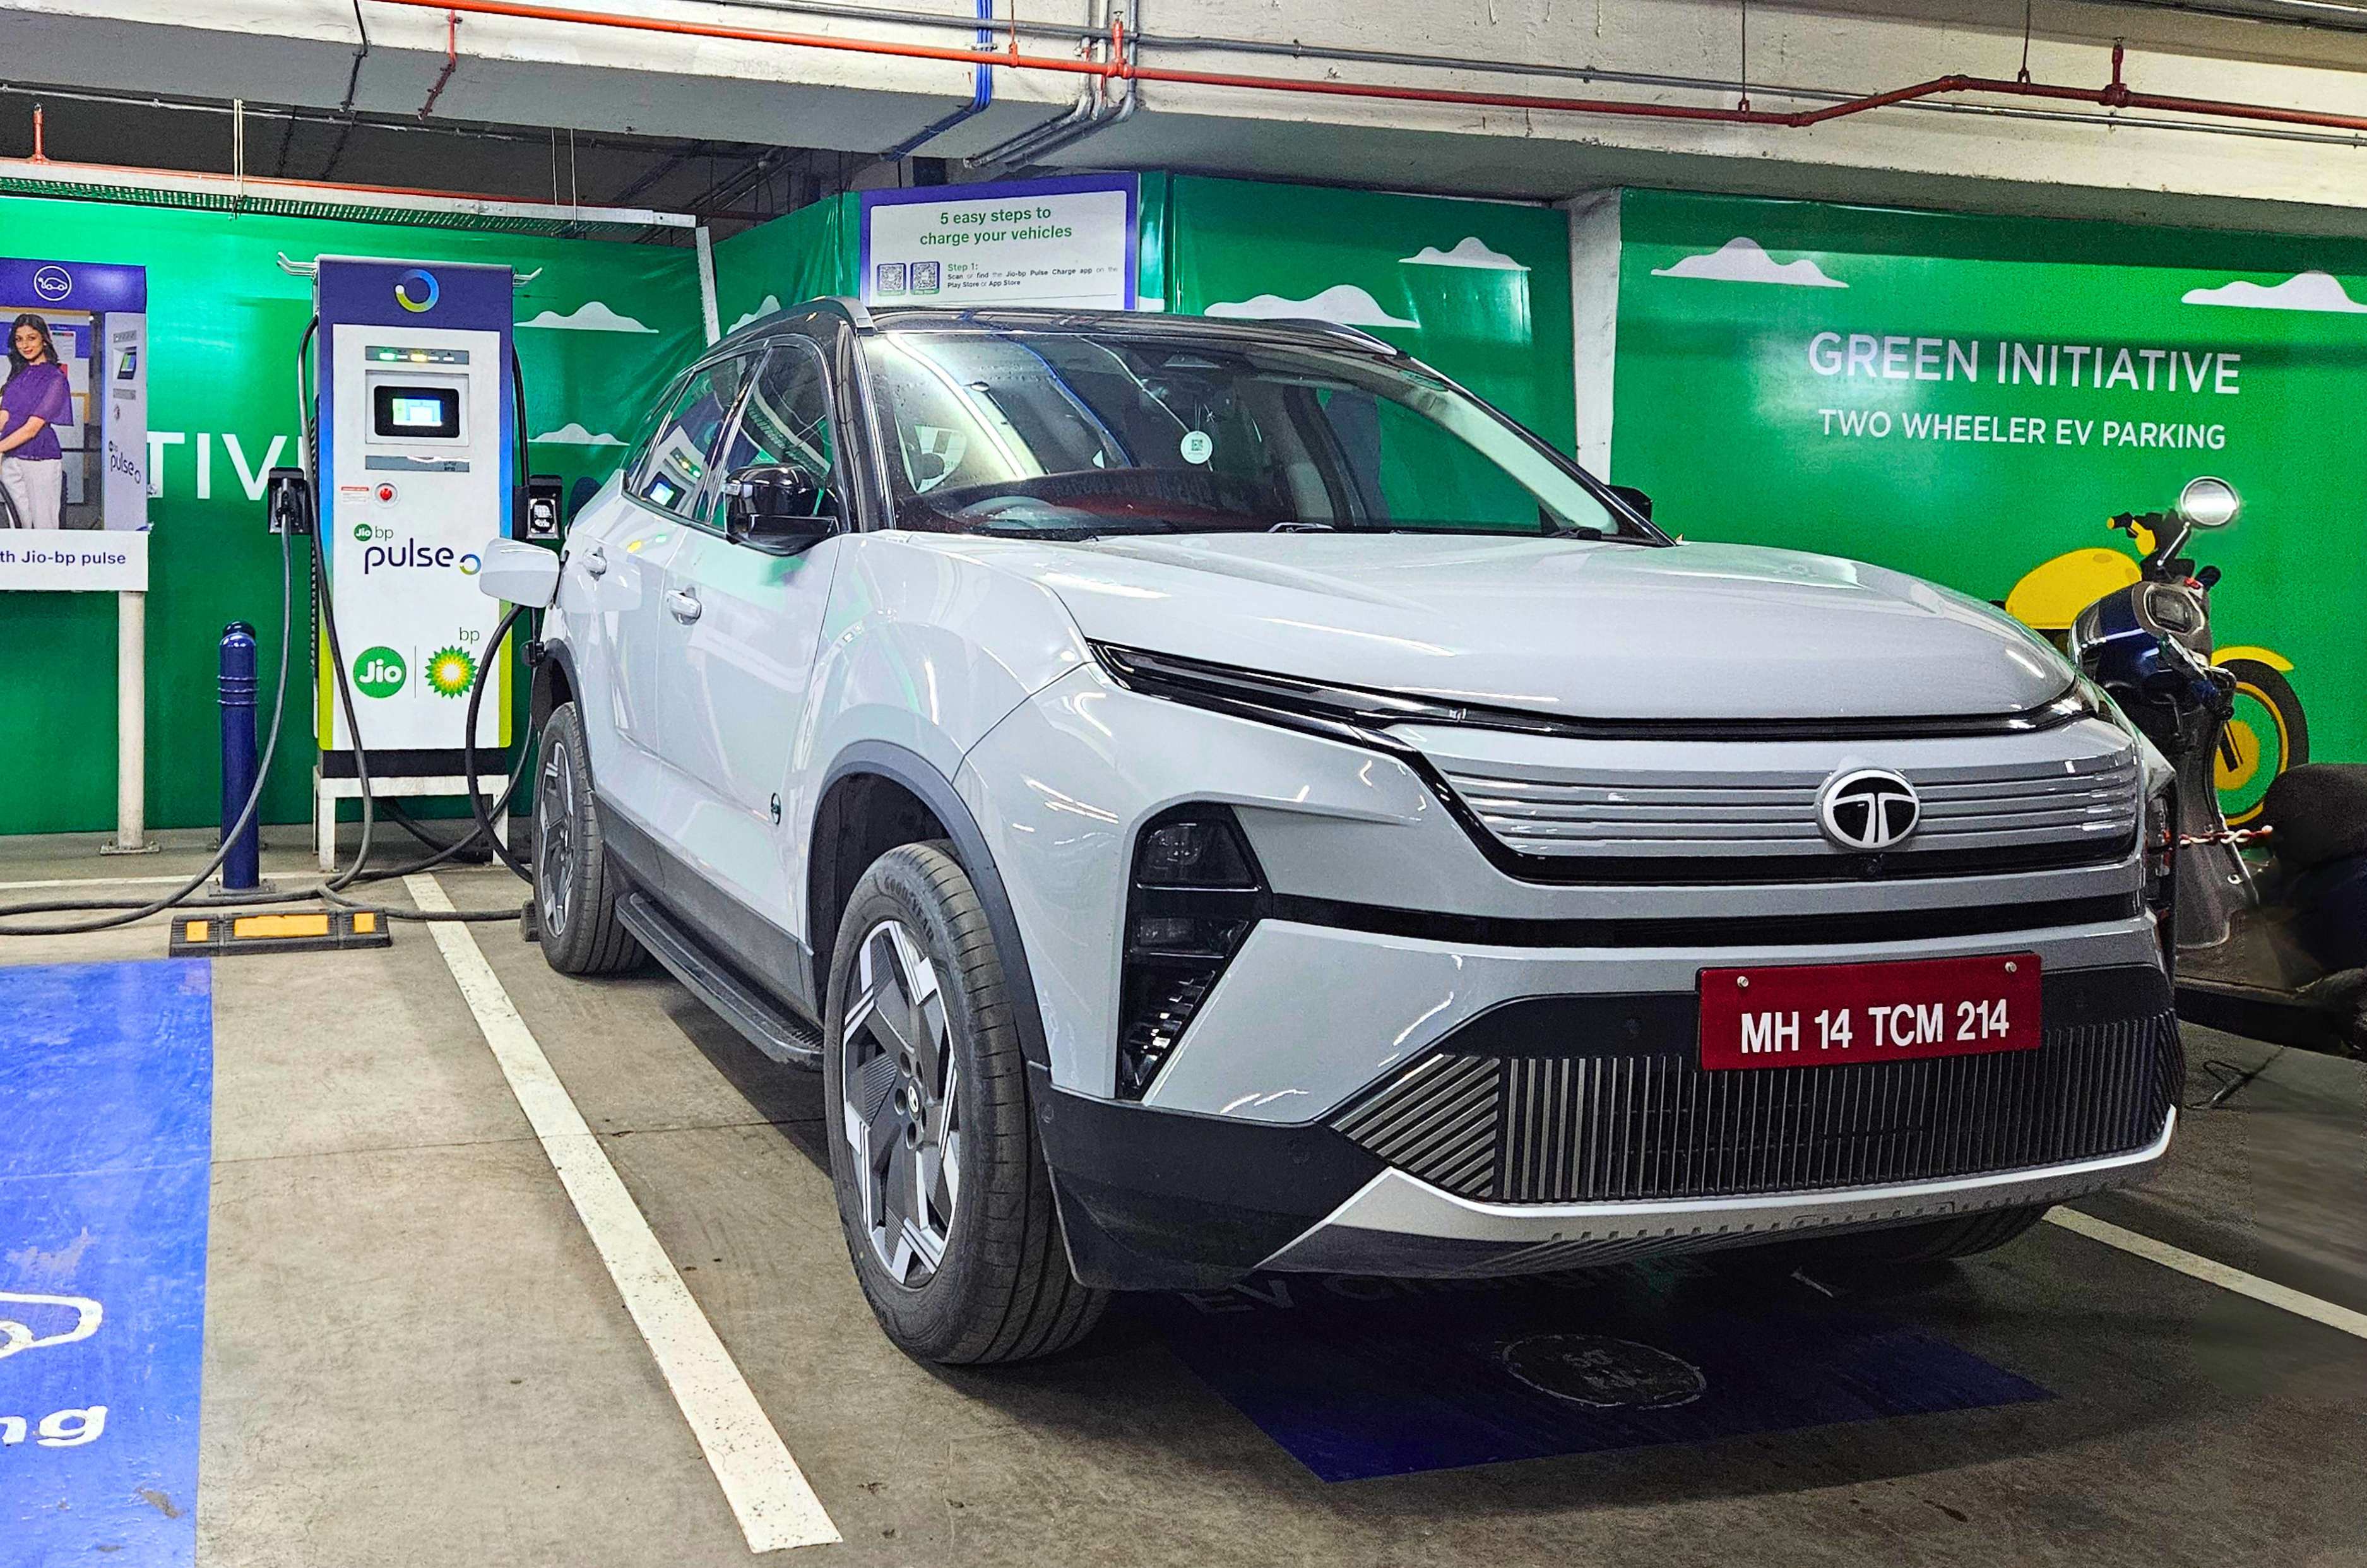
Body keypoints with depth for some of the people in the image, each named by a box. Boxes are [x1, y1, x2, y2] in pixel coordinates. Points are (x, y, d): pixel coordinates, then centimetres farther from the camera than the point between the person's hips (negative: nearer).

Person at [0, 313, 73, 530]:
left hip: (41, 461, -6)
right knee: (24, 527, 8)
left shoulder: (55, 378, -5)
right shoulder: (18, 373, 14)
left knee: (44, 528, -4)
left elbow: (32, 428, -14)